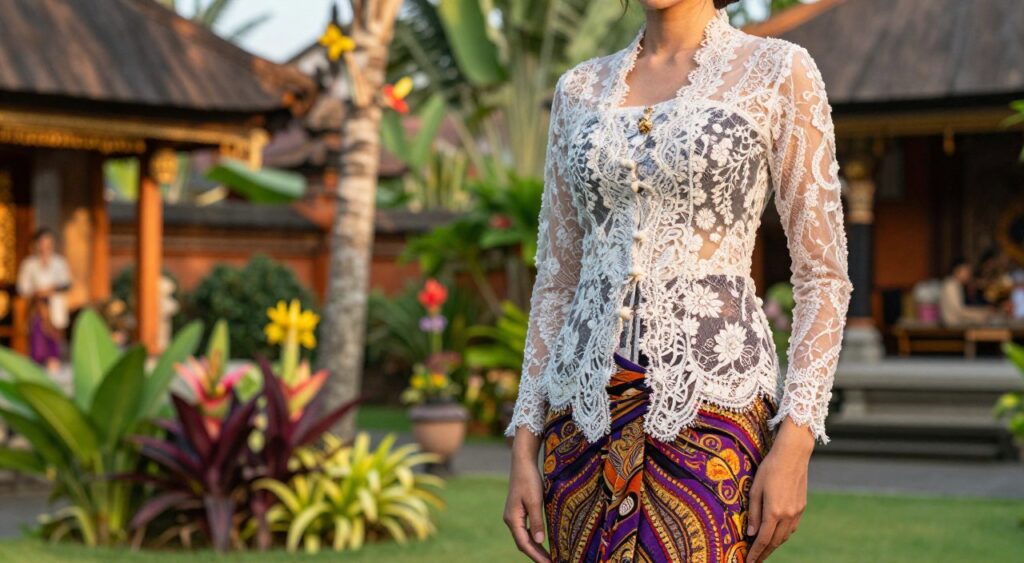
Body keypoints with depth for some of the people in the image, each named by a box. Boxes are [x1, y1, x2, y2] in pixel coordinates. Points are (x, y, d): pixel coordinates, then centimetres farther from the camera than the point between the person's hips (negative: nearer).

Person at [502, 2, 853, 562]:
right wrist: (523, 450, 7)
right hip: (588, 413, 5)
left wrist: (795, 447, -11)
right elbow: (556, 279, 14)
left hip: (711, 412, -5)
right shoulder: (580, 90, 13)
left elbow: (824, 276, -2)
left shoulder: (779, 72, 0)